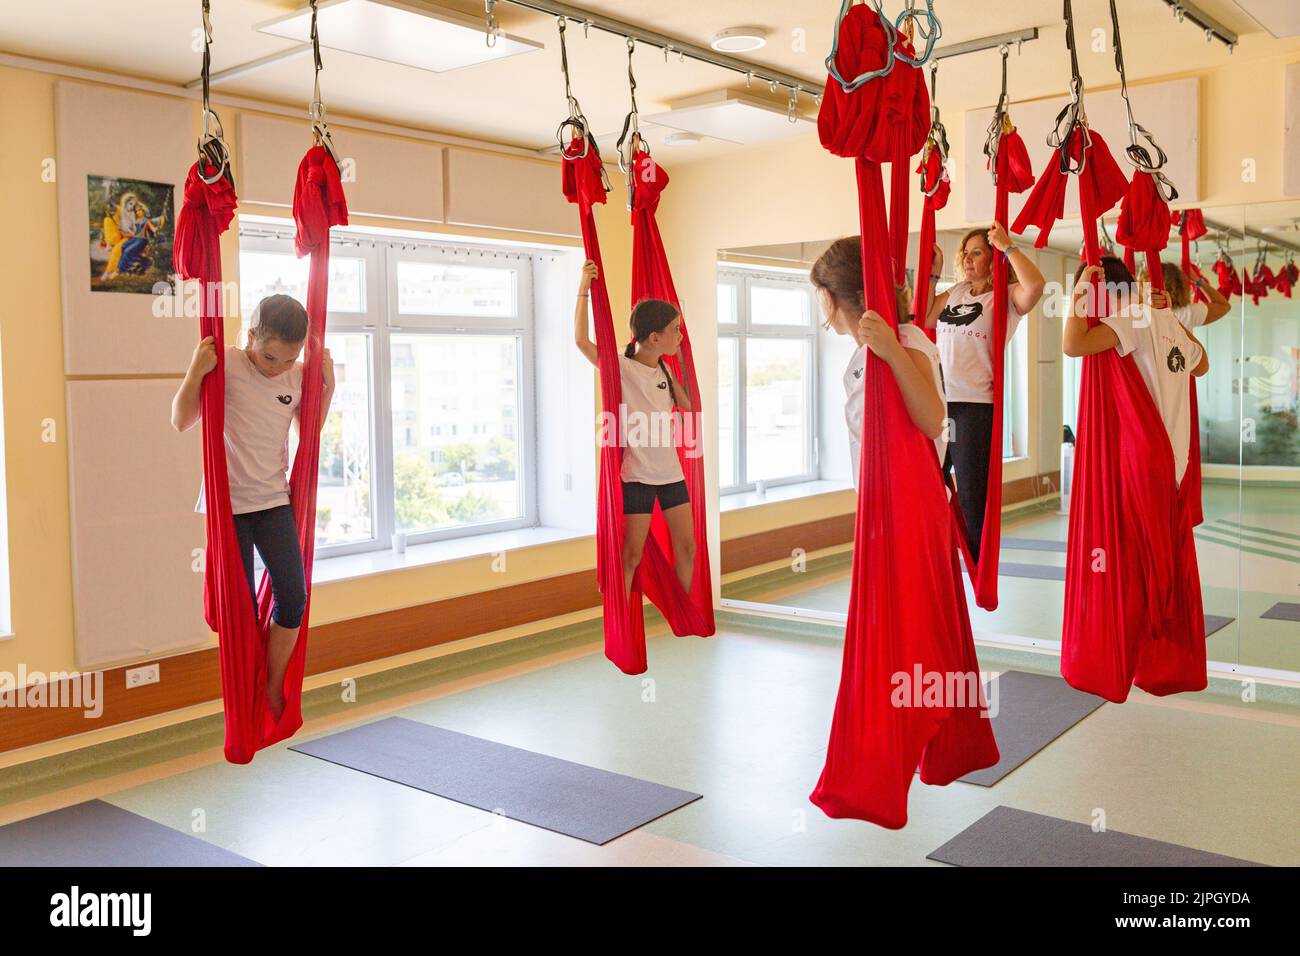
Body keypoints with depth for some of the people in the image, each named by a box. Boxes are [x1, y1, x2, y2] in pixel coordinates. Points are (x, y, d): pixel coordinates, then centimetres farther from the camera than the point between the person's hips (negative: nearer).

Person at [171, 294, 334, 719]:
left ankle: (274, 690, 16)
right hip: (227, 503, -3)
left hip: (274, 501, 3)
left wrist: (328, 385, 4)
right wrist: (196, 371, -21)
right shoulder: (225, 364, -11)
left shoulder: (299, 377, 1)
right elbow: (181, 421, -9)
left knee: (293, 597, -3)